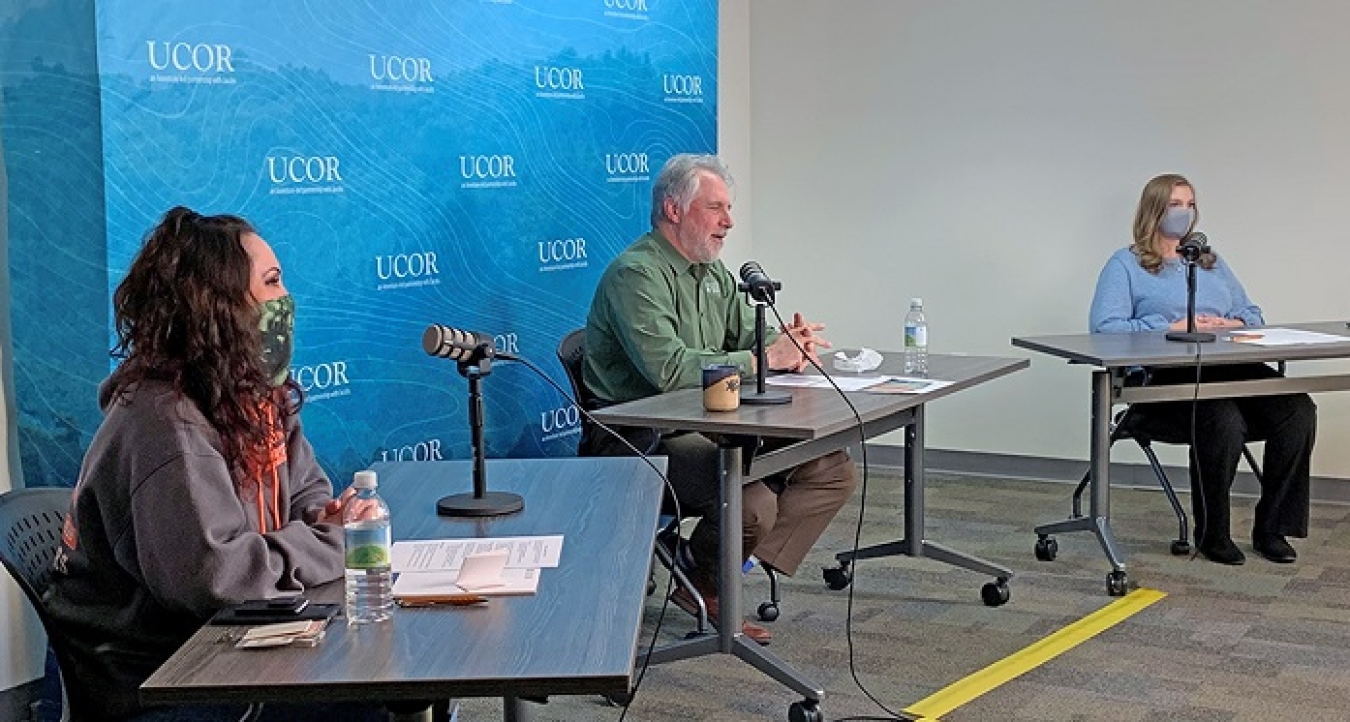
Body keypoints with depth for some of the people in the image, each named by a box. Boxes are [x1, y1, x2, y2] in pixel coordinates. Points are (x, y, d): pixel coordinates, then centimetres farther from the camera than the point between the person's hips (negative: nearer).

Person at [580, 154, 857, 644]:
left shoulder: (712, 271, 16)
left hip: (708, 425, 10)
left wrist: (788, 344, -10)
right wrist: (763, 359, -23)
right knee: (752, 500, -31)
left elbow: (747, 335, 15)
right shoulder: (637, 274, -16)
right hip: (636, 436, -10)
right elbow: (667, 367, -28)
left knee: (830, 470, -3)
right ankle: (705, 591, 1)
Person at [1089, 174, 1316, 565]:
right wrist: (1171, 328, -13)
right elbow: (1103, 326, -6)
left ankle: (1272, 529, -11)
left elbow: (1252, 313, 25)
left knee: (1299, 410, -22)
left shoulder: (1211, 262, 28)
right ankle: (1211, 534, -15)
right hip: (1168, 376, -5)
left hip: (1232, 367, 6)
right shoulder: (1126, 265, 8)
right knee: (1223, 421, -36)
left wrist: (1235, 324, 1)